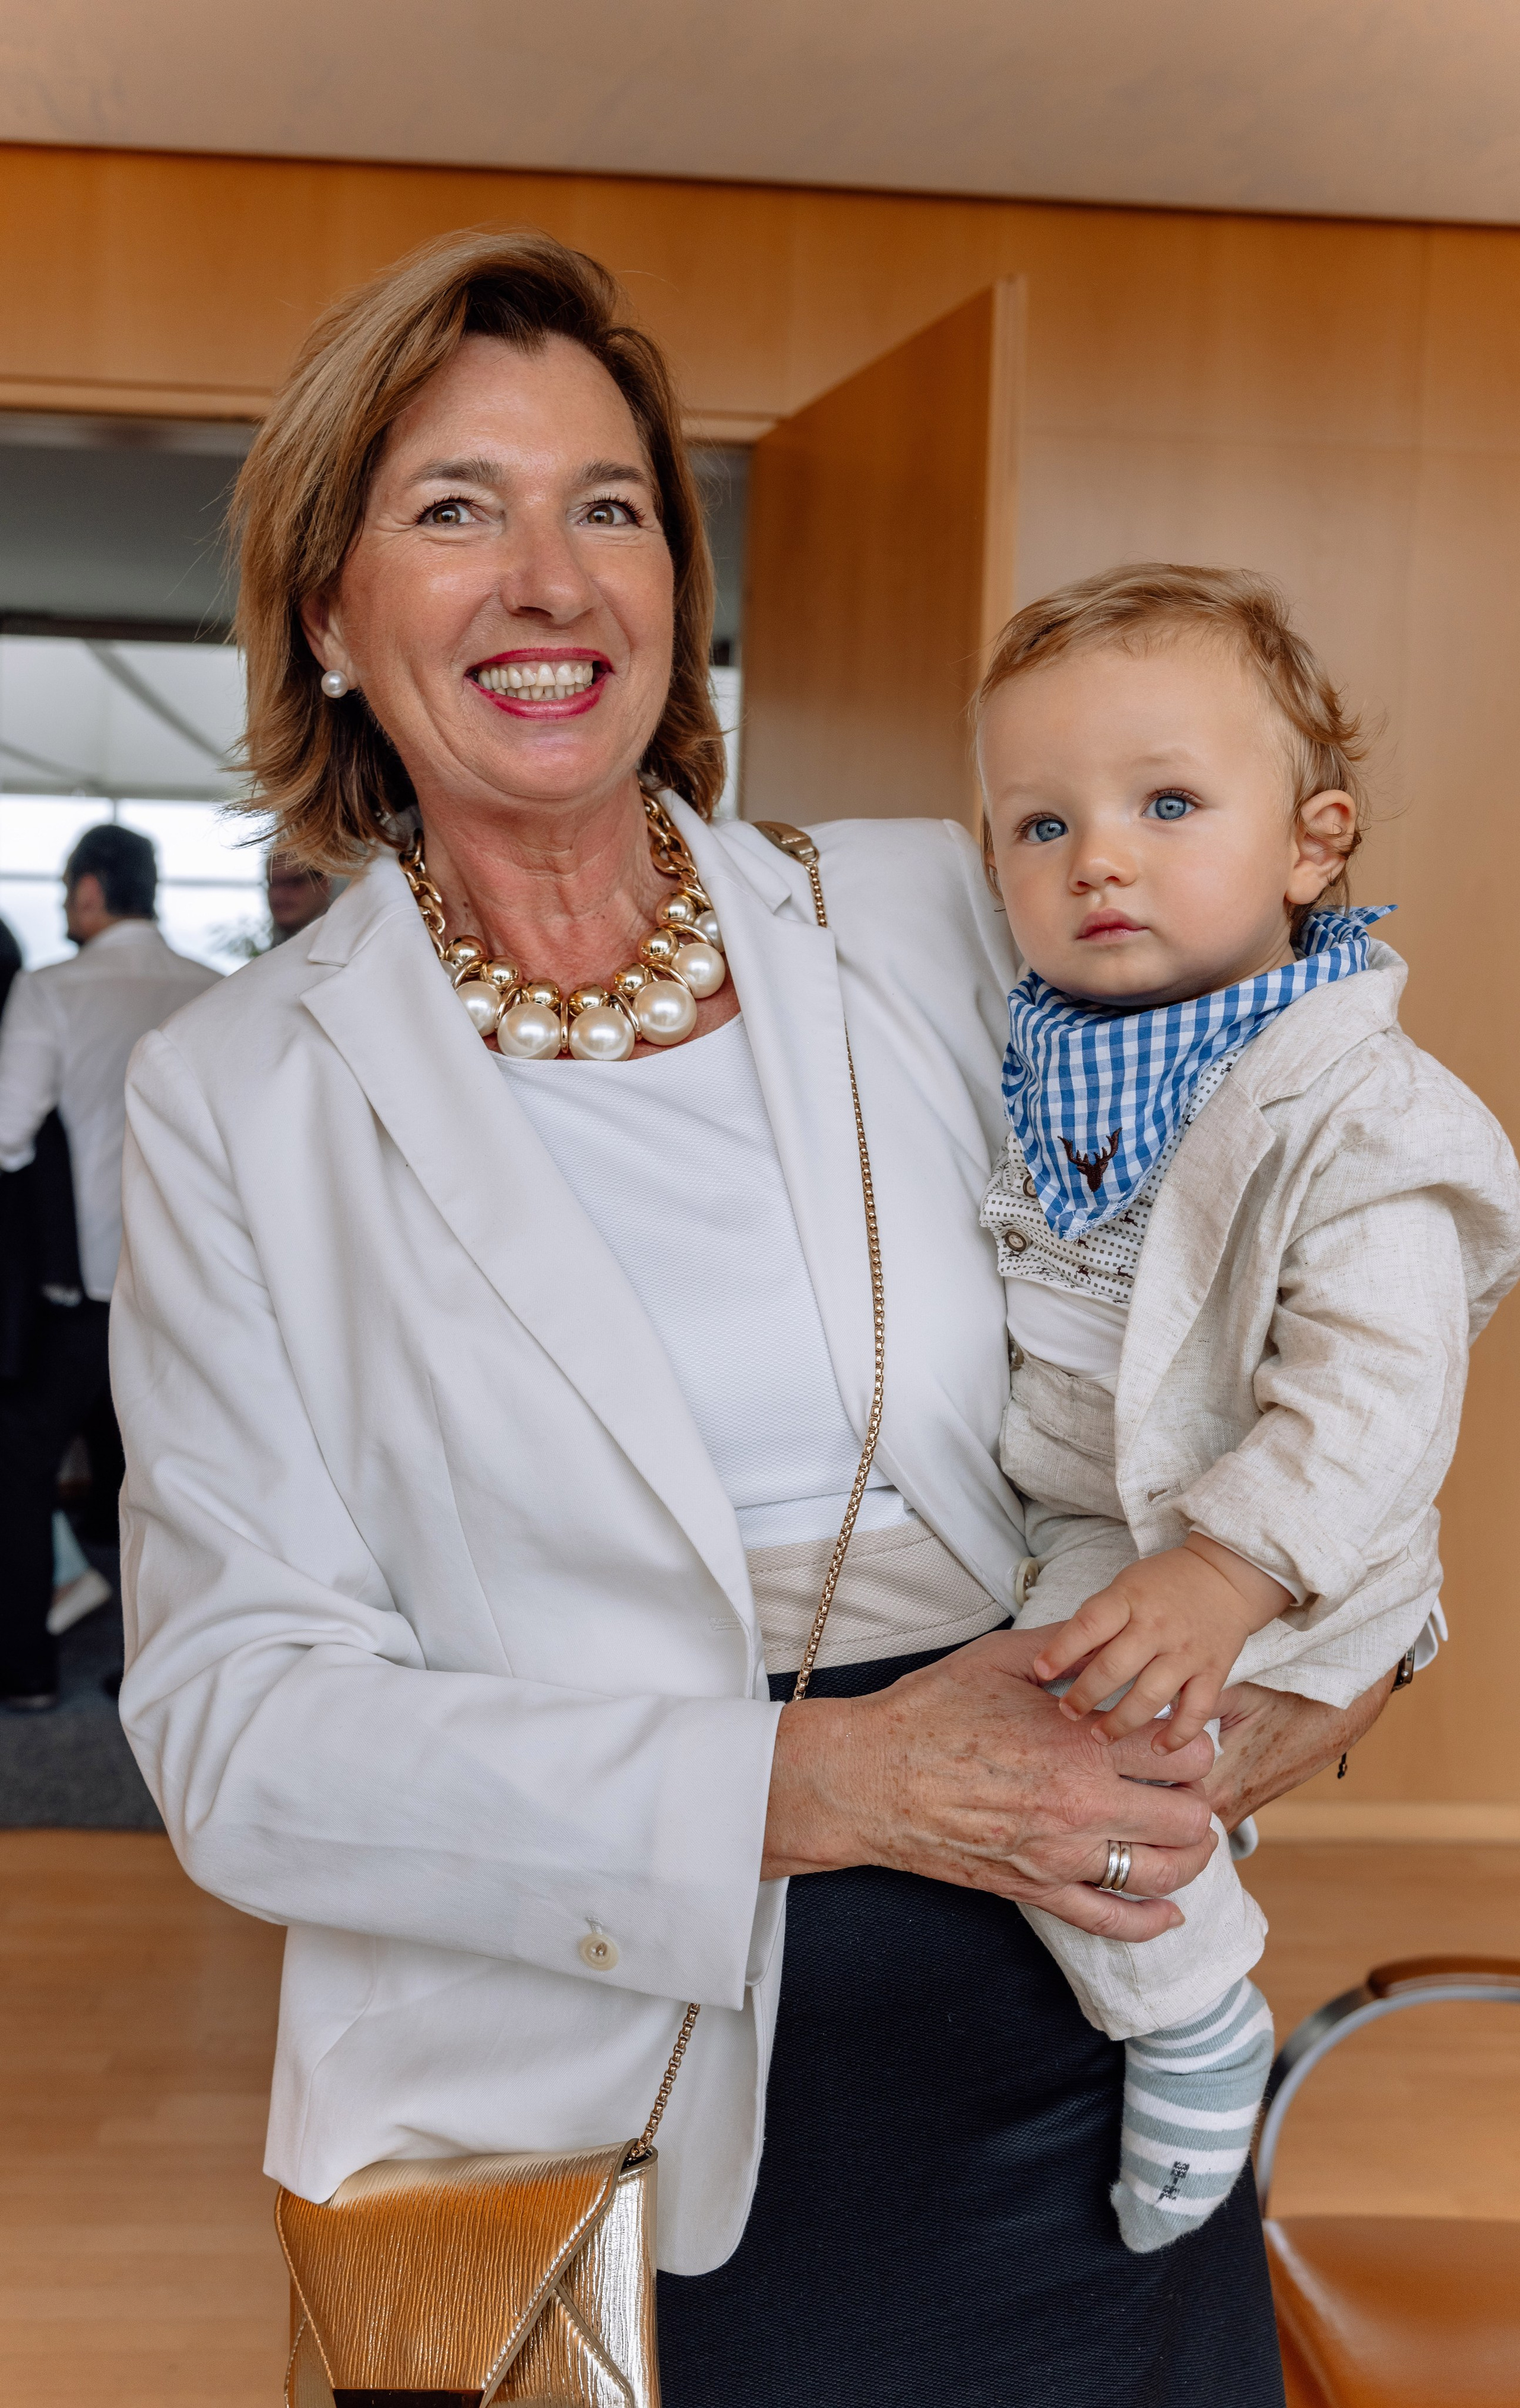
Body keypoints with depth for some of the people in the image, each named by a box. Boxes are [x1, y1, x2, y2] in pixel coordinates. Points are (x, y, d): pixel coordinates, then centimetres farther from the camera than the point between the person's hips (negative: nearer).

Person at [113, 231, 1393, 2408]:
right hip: (599, 2112, -1)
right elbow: (237, 1722, -11)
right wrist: (818, 1783, -21)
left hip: (1086, 2034, 2)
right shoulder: (237, 1096, -4)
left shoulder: (936, 922, 0)